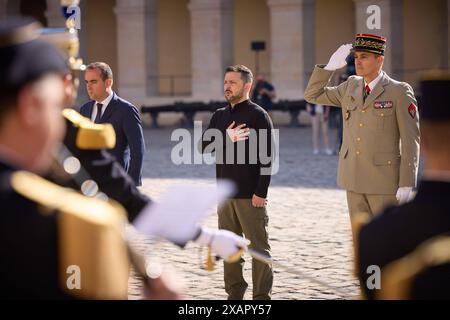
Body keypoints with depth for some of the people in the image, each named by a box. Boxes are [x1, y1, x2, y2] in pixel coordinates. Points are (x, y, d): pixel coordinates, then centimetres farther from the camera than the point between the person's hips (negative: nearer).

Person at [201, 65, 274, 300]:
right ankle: (234, 293, 19)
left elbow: (267, 158, -10)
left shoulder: (258, 115, -5)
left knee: (258, 247, -3)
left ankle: (262, 296, 1)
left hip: (250, 195, -6)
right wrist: (226, 138, -14)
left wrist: (261, 192, -15)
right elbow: (204, 146, 3)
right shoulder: (220, 116, 14)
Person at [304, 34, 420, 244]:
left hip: (384, 181, -5)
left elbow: (411, 139, -9)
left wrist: (407, 185, -14)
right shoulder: (351, 87, 10)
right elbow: (313, 95, 17)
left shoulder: (399, 92, -7)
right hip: (355, 179, 6)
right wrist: (330, 67, 1)